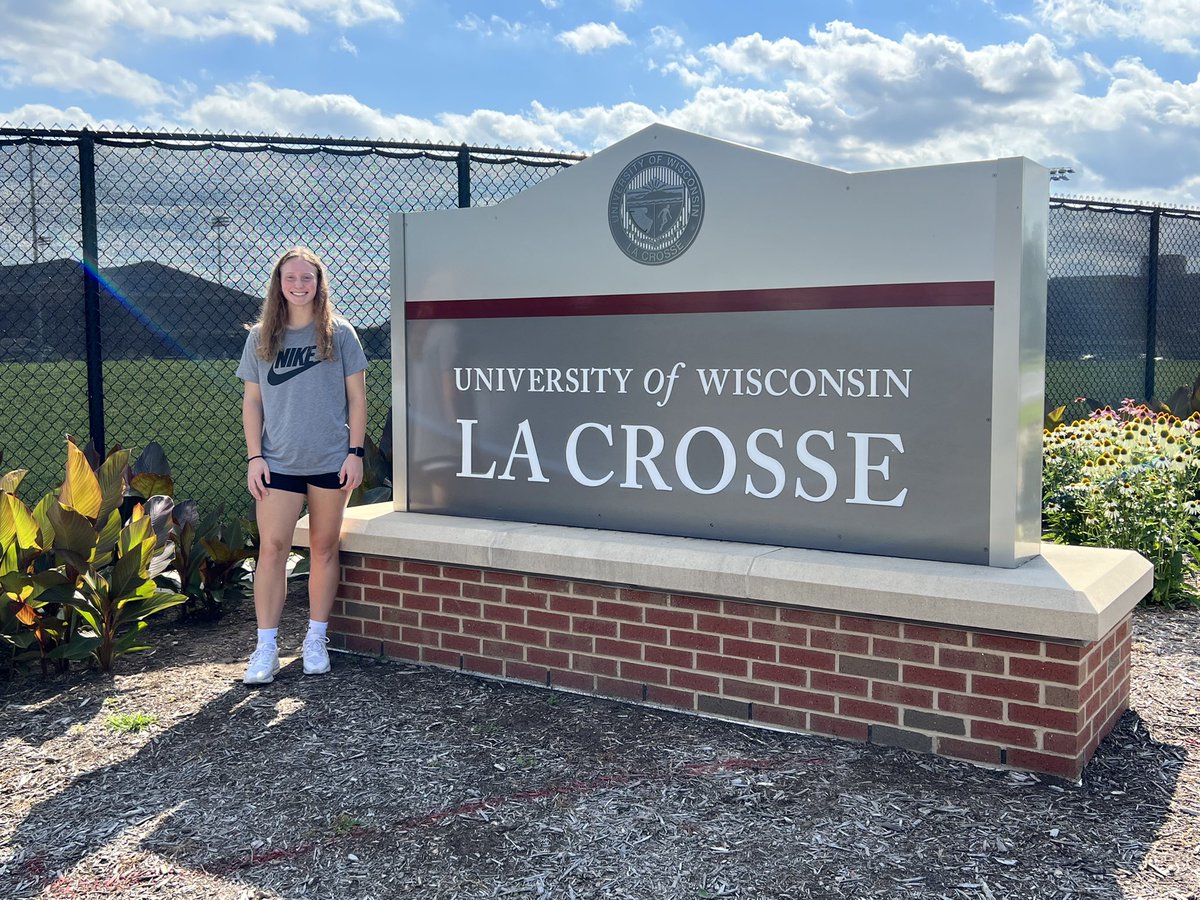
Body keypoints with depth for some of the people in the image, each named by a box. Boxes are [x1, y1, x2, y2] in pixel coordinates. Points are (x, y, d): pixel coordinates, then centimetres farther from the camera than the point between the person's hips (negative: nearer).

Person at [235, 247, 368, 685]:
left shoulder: (338, 333, 2)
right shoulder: (261, 338, 7)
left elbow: (356, 397, 3)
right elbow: (252, 401, 9)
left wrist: (355, 452, -4)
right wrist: (254, 456, 0)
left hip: (330, 462, -1)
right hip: (278, 463, 1)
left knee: (324, 549, 7)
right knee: (272, 548, -3)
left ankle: (316, 640, 19)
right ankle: (266, 648, 4)